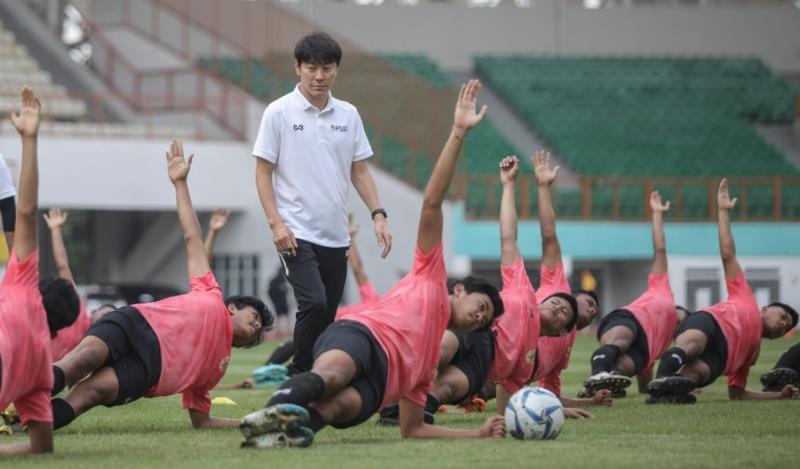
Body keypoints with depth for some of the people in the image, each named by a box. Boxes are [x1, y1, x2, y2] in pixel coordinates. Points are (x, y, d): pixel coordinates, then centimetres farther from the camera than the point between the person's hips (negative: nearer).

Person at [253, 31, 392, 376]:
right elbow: (263, 172, -3)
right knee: (314, 303, -20)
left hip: (336, 235, 5)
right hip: (296, 233, -5)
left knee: (327, 316, 5)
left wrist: (378, 215, 2)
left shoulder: (348, 115, 9)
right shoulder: (279, 113, -3)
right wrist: (275, 223, -13)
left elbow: (359, 170, 14)